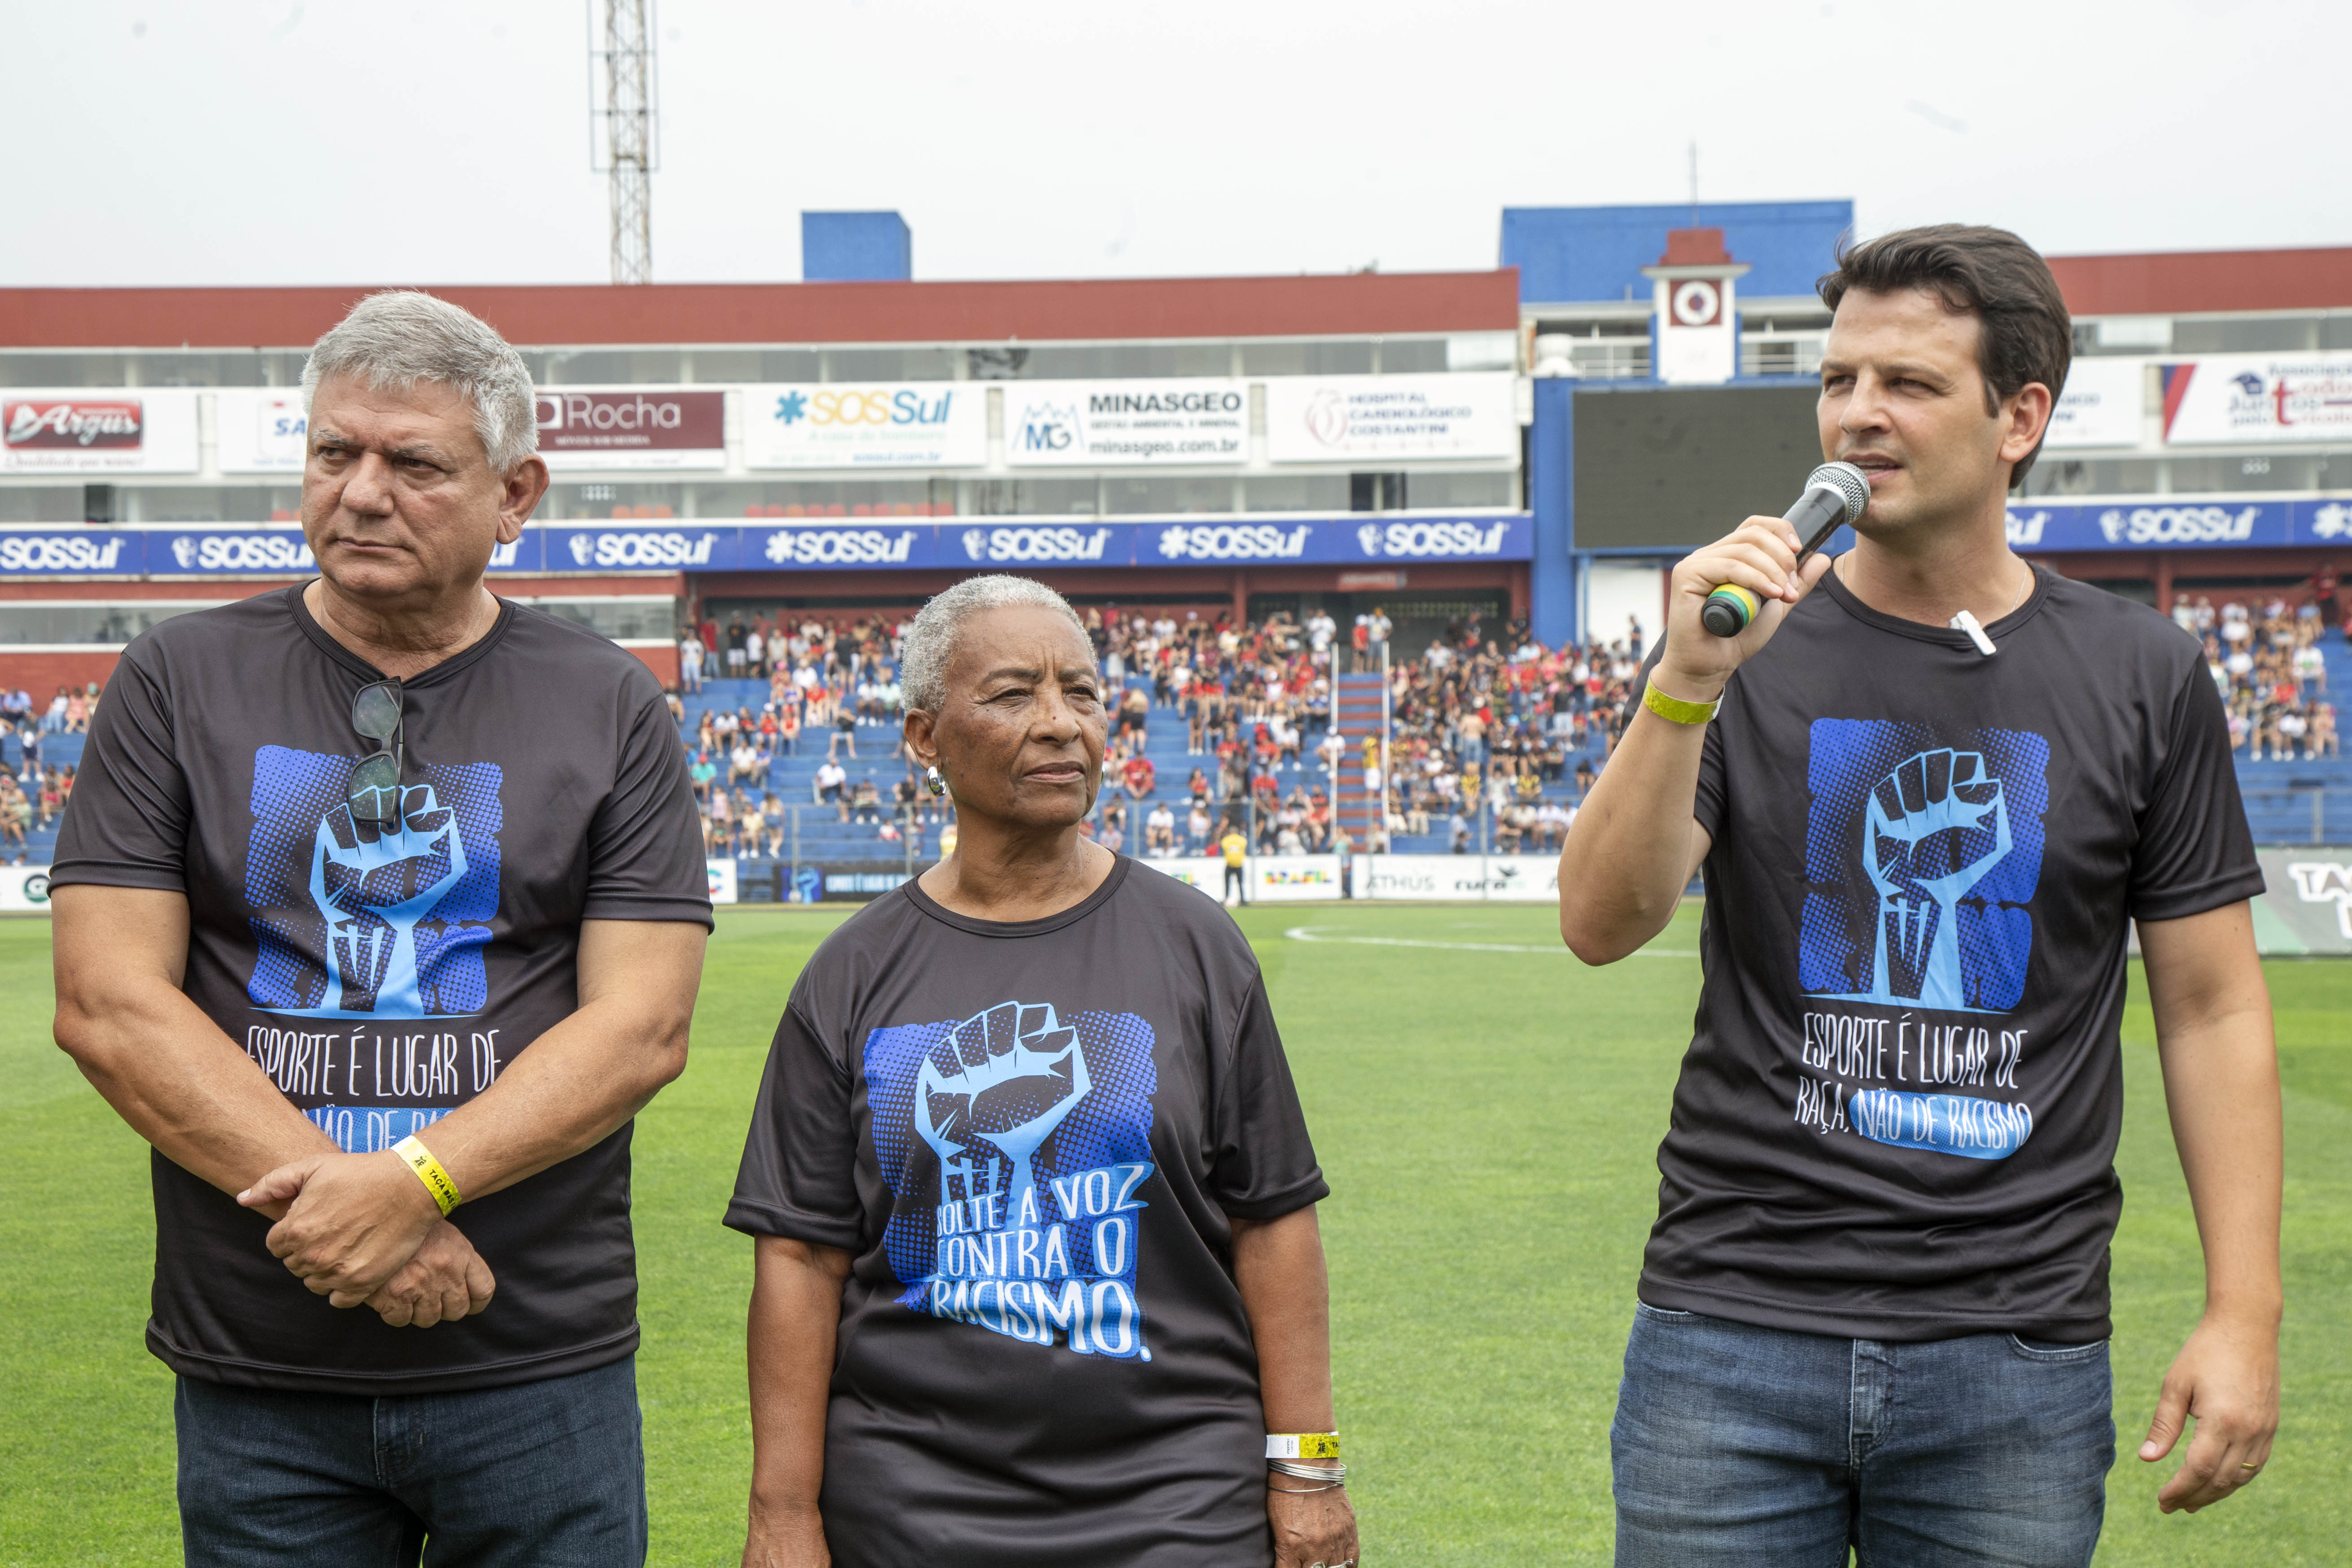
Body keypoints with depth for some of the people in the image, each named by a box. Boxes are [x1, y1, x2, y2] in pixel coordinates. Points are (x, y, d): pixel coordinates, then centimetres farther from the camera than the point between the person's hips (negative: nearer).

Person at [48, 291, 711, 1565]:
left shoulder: (610, 709, 4)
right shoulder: (182, 681, 4)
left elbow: (643, 1028, -4)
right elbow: (108, 1004, -4)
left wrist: (416, 1179, -19)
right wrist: (338, 1203, -14)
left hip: (543, 1370, 0)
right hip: (254, 1380, 0)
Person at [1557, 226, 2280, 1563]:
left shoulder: (2145, 678, 3)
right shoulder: (1747, 648, 1)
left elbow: (2214, 1008, 5)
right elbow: (1601, 927, -8)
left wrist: (2246, 1312, -2)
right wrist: (1686, 686, -22)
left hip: (2019, 1349, 1)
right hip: (1734, 1325, 0)